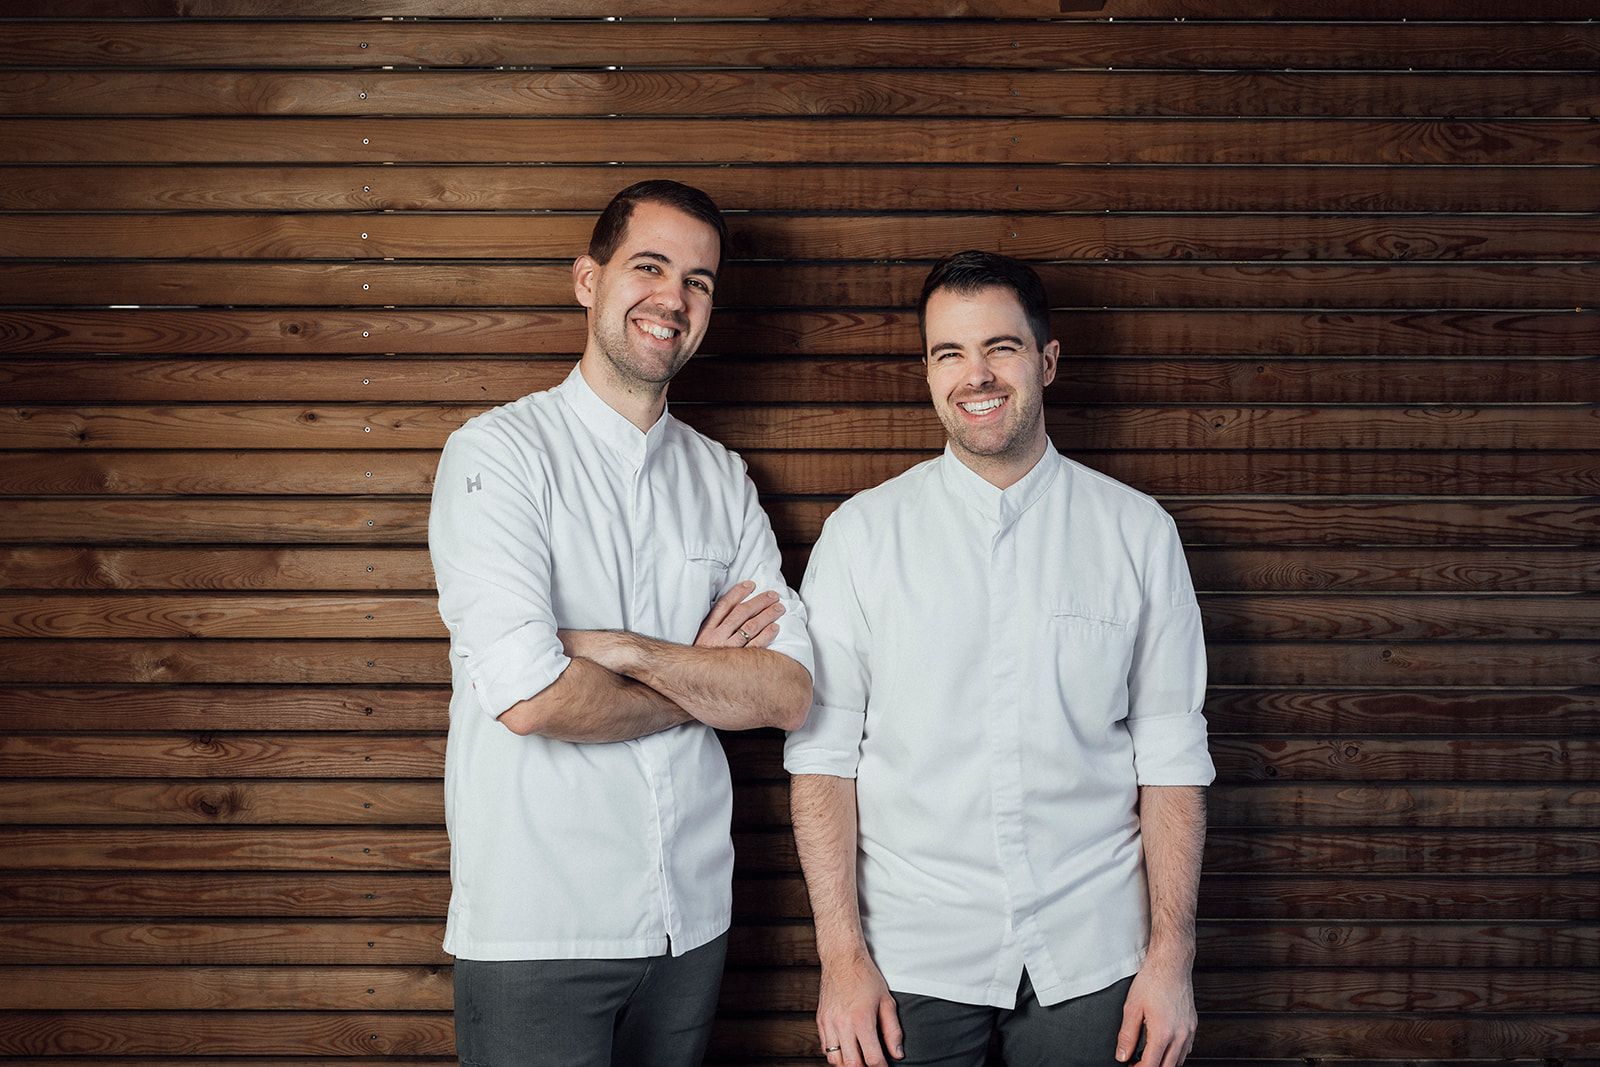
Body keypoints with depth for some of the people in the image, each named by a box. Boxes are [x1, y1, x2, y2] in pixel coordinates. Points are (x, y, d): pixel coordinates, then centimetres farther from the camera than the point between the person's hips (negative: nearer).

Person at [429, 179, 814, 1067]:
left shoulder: (721, 477, 8)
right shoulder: (500, 451, -8)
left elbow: (789, 694, -1)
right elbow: (530, 697, -20)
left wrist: (630, 651, -15)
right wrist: (703, 682, -5)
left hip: (692, 919, 5)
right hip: (536, 930, -5)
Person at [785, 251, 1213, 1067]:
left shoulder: (1138, 532, 0)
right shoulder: (863, 532, -2)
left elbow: (1171, 755, 0)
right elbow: (824, 754, -4)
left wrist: (1171, 955, -3)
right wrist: (842, 954, -9)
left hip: (1088, 956, 1)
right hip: (909, 956, 0)